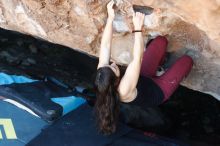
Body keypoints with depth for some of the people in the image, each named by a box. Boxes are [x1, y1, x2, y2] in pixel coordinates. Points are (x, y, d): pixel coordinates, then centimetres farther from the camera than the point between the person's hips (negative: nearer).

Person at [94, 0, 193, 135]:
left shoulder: (102, 77, -29)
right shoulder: (125, 91, -45)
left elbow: (105, 45, -27)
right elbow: (138, 58, -48)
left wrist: (110, 17, -32)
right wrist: (138, 28, -47)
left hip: (142, 78, 6)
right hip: (157, 91, -5)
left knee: (161, 41, 5)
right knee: (187, 60, 6)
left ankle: (160, 64, 39)